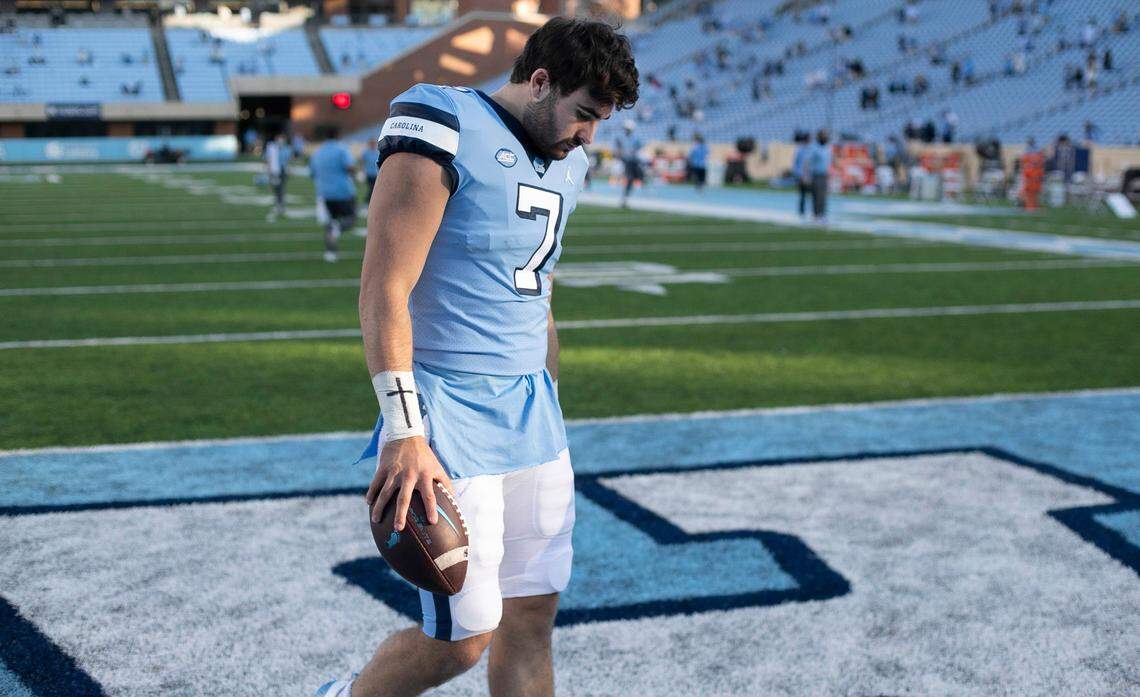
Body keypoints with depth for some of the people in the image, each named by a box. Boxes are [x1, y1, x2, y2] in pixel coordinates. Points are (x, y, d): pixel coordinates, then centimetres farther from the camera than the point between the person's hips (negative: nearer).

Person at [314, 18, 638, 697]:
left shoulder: (563, 163, 14)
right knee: (464, 638, -4)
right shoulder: (445, 132, -11)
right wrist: (405, 434, -23)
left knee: (533, 620, 8)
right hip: (448, 416, -8)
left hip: (530, 412, 8)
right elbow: (384, 293, -17)